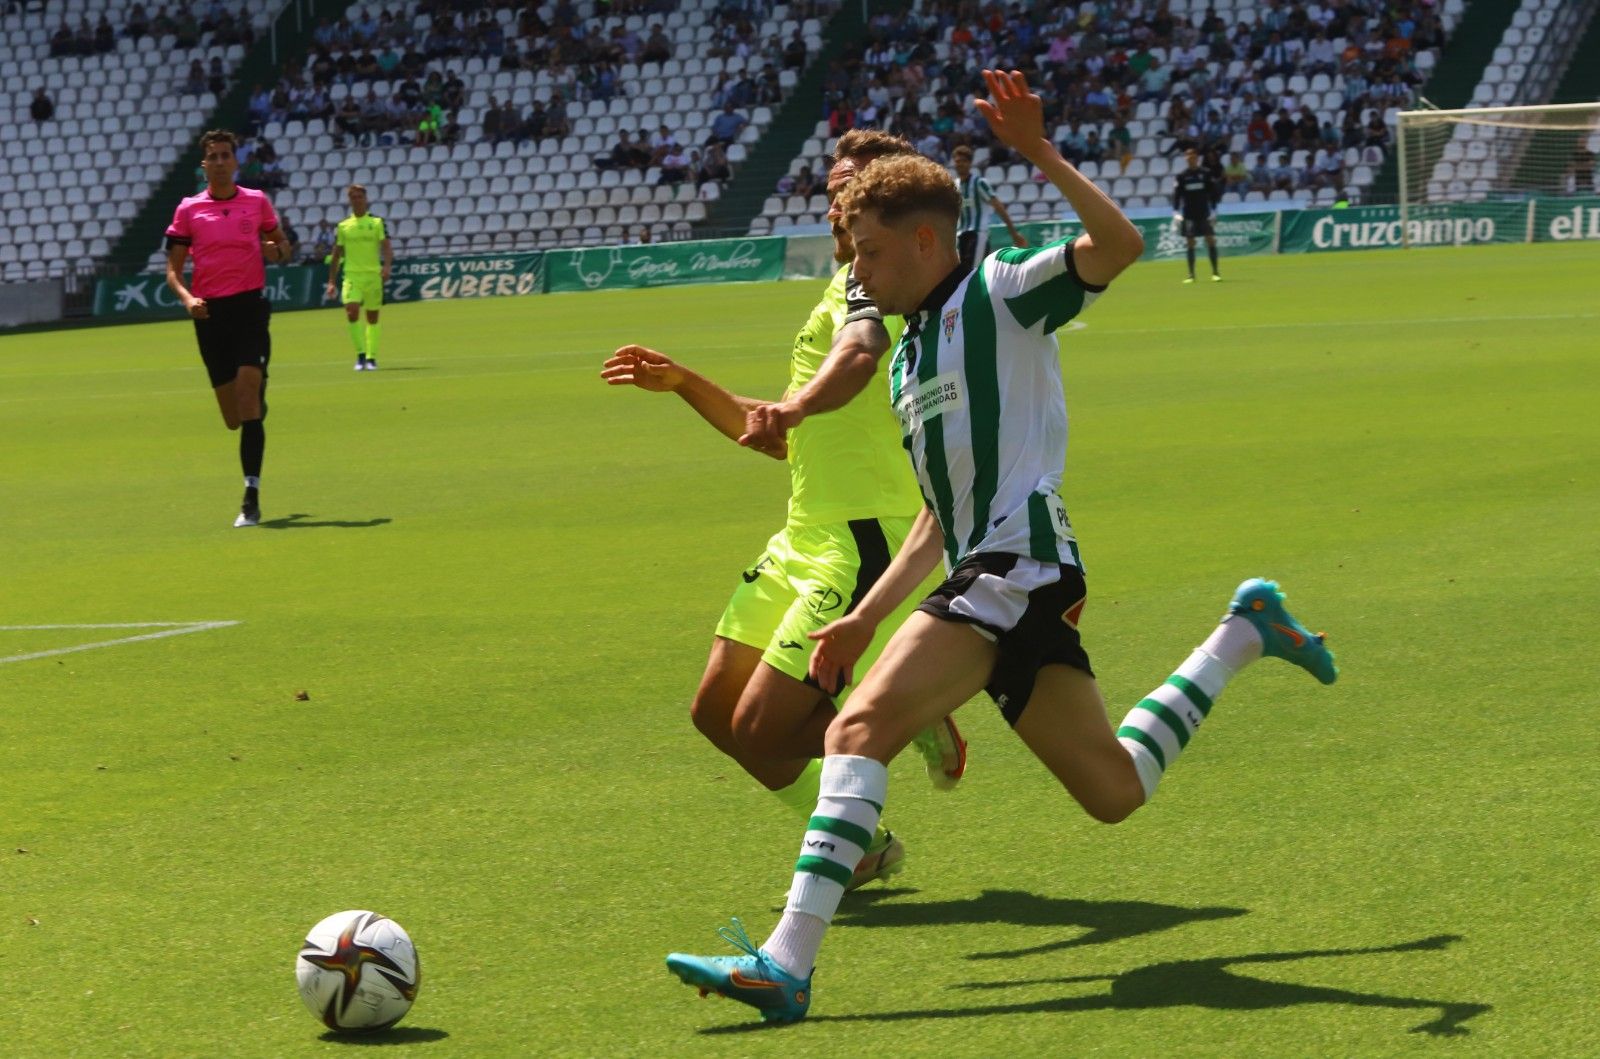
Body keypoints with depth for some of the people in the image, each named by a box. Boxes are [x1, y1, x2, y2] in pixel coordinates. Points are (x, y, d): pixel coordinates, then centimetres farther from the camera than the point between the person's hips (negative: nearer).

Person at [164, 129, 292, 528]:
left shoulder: (257, 202, 6)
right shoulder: (188, 210, 5)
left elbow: (281, 245, 20)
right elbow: (173, 269, 5)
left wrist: (277, 251, -5)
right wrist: (187, 298, -15)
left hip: (250, 305, -1)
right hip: (210, 313, 1)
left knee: (248, 394, -17)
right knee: (233, 418, 5)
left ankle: (251, 500, -17)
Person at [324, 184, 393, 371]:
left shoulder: (377, 222, 4)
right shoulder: (343, 226, 9)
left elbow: (386, 246, -5)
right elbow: (336, 255, 12)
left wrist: (387, 266, -24)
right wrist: (331, 282, 8)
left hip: (373, 275, 0)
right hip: (351, 275, 0)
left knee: (372, 317, 5)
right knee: (352, 312, -17)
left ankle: (371, 357, 13)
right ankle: (361, 354, -7)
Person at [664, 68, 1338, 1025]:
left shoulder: (1000, 293, -1)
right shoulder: (909, 360, 24)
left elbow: (1119, 244, -19)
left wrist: (1040, 153, -26)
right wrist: (866, 618, 24)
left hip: (1020, 568, -10)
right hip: (986, 577, 10)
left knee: (863, 725, -23)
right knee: (1114, 791, 14)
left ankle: (789, 963, -31)